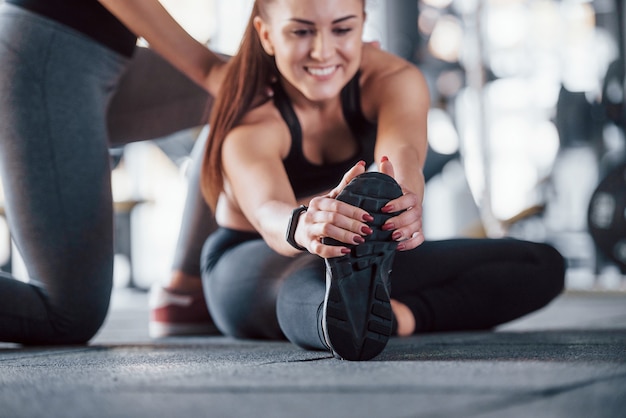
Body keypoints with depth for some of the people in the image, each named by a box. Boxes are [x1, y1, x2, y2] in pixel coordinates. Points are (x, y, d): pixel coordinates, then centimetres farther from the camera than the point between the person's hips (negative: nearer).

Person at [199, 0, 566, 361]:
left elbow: (402, 154, -39)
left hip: (366, 257, 5)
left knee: (542, 265, -13)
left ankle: (403, 315, -36)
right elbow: (268, 212, -47)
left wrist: (405, 201, -65)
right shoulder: (249, 125, -25)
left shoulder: (395, 80, -16)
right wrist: (304, 225, -73)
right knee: (307, 285, -44)